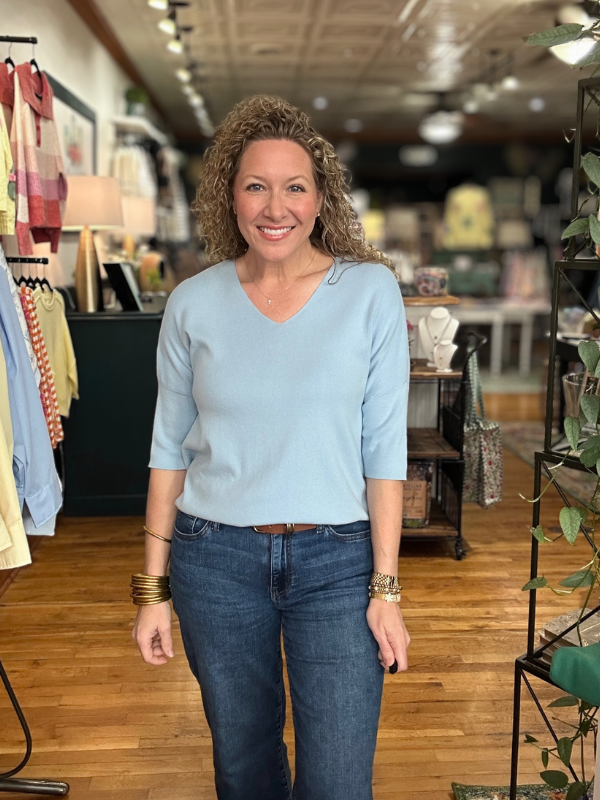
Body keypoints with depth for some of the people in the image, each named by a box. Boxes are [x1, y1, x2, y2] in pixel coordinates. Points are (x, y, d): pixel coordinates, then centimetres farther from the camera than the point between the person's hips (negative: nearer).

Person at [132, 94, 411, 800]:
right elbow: (169, 448, 4)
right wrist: (153, 587, 3)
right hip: (216, 560, 2)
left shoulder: (370, 290, -5)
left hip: (337, 559, -1)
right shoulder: (193, 304, -1)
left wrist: (385, 587, -7)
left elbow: (385, 447, -4)